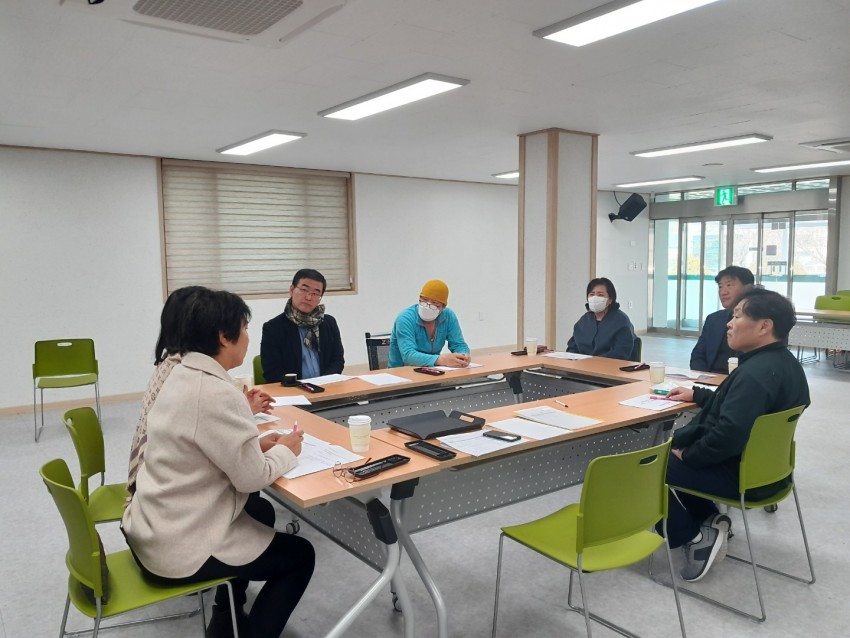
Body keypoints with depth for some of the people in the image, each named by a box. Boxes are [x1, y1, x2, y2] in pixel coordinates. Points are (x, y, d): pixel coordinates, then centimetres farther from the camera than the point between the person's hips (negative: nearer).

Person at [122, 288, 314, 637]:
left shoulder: (181, 376, 2)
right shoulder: (218, 393, -27)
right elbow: (252, 477, -20)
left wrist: (256, 444, 5)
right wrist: (285, 450, -3)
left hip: (153, 529, 9)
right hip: (178, 549, -9)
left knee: (260, 511, 30)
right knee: (300, 555, 8)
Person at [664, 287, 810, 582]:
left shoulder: (755, 373, -28)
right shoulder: (784, 362, 6)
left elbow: (727, 436, -34)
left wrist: (686, 455, -18)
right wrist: (697, 394, 18)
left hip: (742, 474, -10)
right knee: (675, 443, 21)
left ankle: (693, 538, 3)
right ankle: (711, 520, 16)